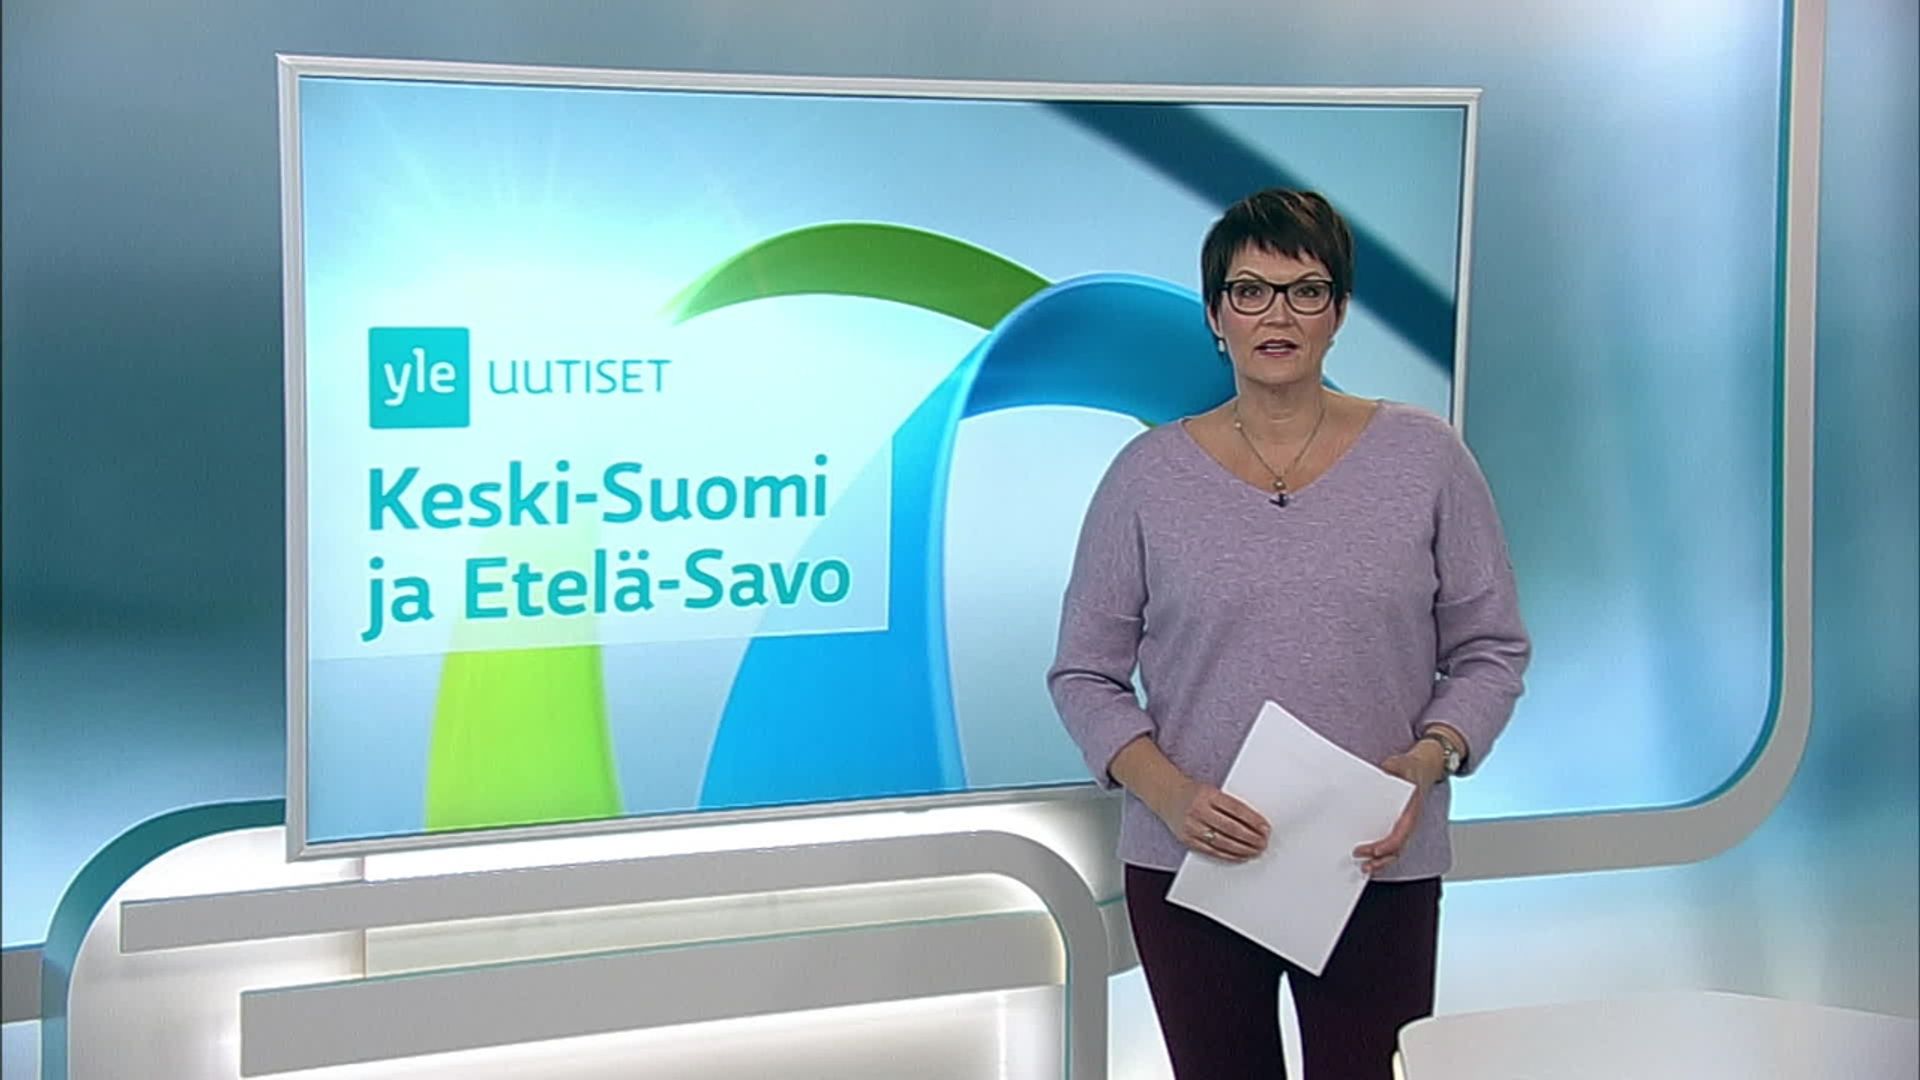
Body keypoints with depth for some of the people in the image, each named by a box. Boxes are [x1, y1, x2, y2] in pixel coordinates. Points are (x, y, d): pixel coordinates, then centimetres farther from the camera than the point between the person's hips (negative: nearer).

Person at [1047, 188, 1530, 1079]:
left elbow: (1489, 651, 3)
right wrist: (1172, 795, -14)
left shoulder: (1424, 459, 0)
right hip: (1192, 865, 1)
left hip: (1376, 867, 0)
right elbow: (1085, 674, 2)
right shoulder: (1150, 475, 0)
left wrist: (1427, 760, -15)